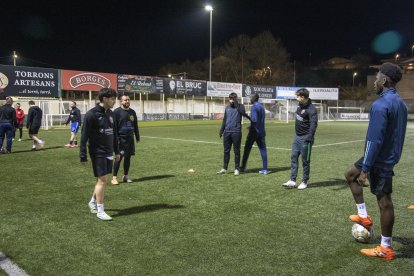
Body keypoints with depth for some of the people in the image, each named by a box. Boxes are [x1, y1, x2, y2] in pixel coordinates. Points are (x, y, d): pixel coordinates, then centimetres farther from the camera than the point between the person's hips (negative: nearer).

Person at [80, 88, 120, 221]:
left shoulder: (110, 113, 8)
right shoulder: (92, 114, -15)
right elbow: (84, 136, -15)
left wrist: (116, 151, 17)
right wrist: (83, 156, -16)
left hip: (108, 153, 7)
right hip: (98, 153, -7)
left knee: (101, 180, 15)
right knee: (102, 180, -5)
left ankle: (93, 202, 34)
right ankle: (100, 211, 6)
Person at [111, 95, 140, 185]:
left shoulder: (132, 112, 12)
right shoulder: (117, 112, -5)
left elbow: (135, 126, 19)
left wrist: (137, 137, 16)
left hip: (130, 139, 6)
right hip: (121, 139, -5)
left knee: (128, 157, 8)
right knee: (119, 158, -6)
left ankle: (125, 176, 19)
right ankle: (114, 177, 2)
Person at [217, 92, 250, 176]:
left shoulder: (240, 106, 0)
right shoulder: (227, 108, 14)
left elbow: (243, 113, -22)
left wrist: (236, 104, -19)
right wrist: (221, 130, 18)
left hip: (236, 132, -5)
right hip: (227, 132, 5)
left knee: (236, 151, 1)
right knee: (226, 151, 9)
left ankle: (237, 169, 10)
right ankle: (224, 168, 17)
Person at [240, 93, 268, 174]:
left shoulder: (254, 107, -12)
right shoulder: (262, 107, 14)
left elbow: (254, 120, -21)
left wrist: (251, 127, -5)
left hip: (254, 131, -7)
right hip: (261, 132, 7)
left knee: (247, 149, 5)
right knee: (263, 150, 3)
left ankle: (243, 167, 13)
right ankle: (265, 169, 1)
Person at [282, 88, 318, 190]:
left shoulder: (311, 109, -19)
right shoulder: (300, 105, 6)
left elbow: (313, 124, -29)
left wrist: (309, 138, -40)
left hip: (305, 138, -8)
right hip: (297, 136, 8)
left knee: (305, 160, 3)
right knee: (293, 157, 7)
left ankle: (304, 182, 15)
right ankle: (292, 180, 12)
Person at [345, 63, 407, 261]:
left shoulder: (380, 105, -21)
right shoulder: (400, 102, 9)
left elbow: (374, 140, -25)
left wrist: (365, 169, -21)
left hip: (380, 160, -10)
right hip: (390, 157, 10)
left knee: (384, 200, -1)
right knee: (350, 175, 22)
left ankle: (386, 248, 11)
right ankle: (364, 217, 25)